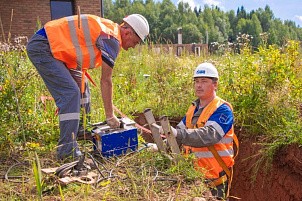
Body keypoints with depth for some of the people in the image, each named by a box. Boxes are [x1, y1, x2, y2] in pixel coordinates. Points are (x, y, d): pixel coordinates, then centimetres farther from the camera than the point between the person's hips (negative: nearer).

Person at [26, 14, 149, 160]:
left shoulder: (108, 30, 13)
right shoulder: (112, 38, -16)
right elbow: (106, 80, -14)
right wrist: (110, 115, -6)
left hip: (52, 47, 11)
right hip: (41, 47, -11)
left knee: (80, 86, 15)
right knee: (70, 94, -17)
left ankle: (79, 131, 26)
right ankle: (67, 151, -15)